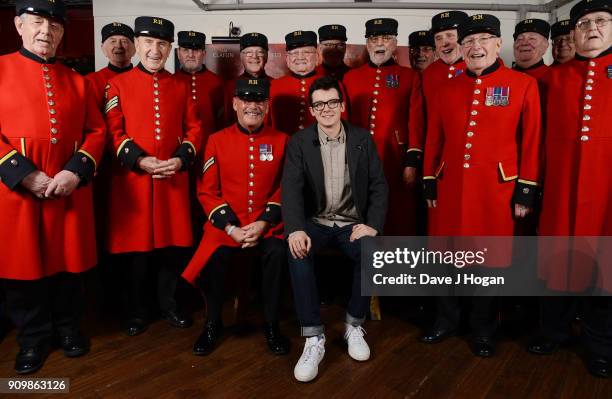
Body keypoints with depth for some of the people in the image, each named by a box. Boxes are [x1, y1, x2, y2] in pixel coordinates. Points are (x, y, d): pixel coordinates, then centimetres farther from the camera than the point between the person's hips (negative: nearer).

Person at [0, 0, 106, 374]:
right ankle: (33, 338, 26)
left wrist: (76, 171, -10)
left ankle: (68, 327, 31)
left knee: (69, 263, 10)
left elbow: (97, 131, 6)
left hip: (69, 187, 2)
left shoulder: (78, 81, 10)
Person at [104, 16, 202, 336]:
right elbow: (113, 131, -3)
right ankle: (137, 310, 22)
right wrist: (140, 160, -16)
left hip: (174, 178, 2)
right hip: (132, 179, -2)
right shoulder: (118, 85, 3)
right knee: (135, 248, 5)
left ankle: (168, 304, 25)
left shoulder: (180, 87, 11)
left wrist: (181, 159, -8)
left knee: (173, 245, 7)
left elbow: (194, 129, 8)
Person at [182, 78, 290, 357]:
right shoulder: (217, 140, 2)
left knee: (277, 253, -29)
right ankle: (213, 324, 2)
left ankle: (271, 325, -5)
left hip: (267, 223, 0)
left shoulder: (281, 140, 3)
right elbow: (206, 191, 1)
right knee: (213, 258, -27)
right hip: (226, 224, 0)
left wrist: (263, 223, -11)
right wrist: (232, 228, -12)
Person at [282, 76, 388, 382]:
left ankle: (354, 326, -4)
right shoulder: (299, 142, 0)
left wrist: (373, 225, -14)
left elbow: (379, 186, 2)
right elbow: (291, 188, -12)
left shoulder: (363, 139, 4)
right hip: (315, 222, -1)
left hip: (352, 223, 1)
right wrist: (296, 229, -30)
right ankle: (314, 338, -21)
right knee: (298, 252, -33)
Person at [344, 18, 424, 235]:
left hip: (395, 160, -1)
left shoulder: (410, 77, 7)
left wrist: (412, 162, -5)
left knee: (398, 220, 2)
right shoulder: (350, 77, 12)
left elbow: (416, 122, 1)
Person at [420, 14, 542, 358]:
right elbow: (434, 141, 10)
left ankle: (483, 329, 27)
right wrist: (430, 184, 7)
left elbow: (531, 142, -2)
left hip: (496, 189, -2)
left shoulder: (524, 85, 0)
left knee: (491, 259, 8)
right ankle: (447, 319, 31)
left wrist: (526, 192, -5)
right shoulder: (447, 89, 8)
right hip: (450, 188, 3)